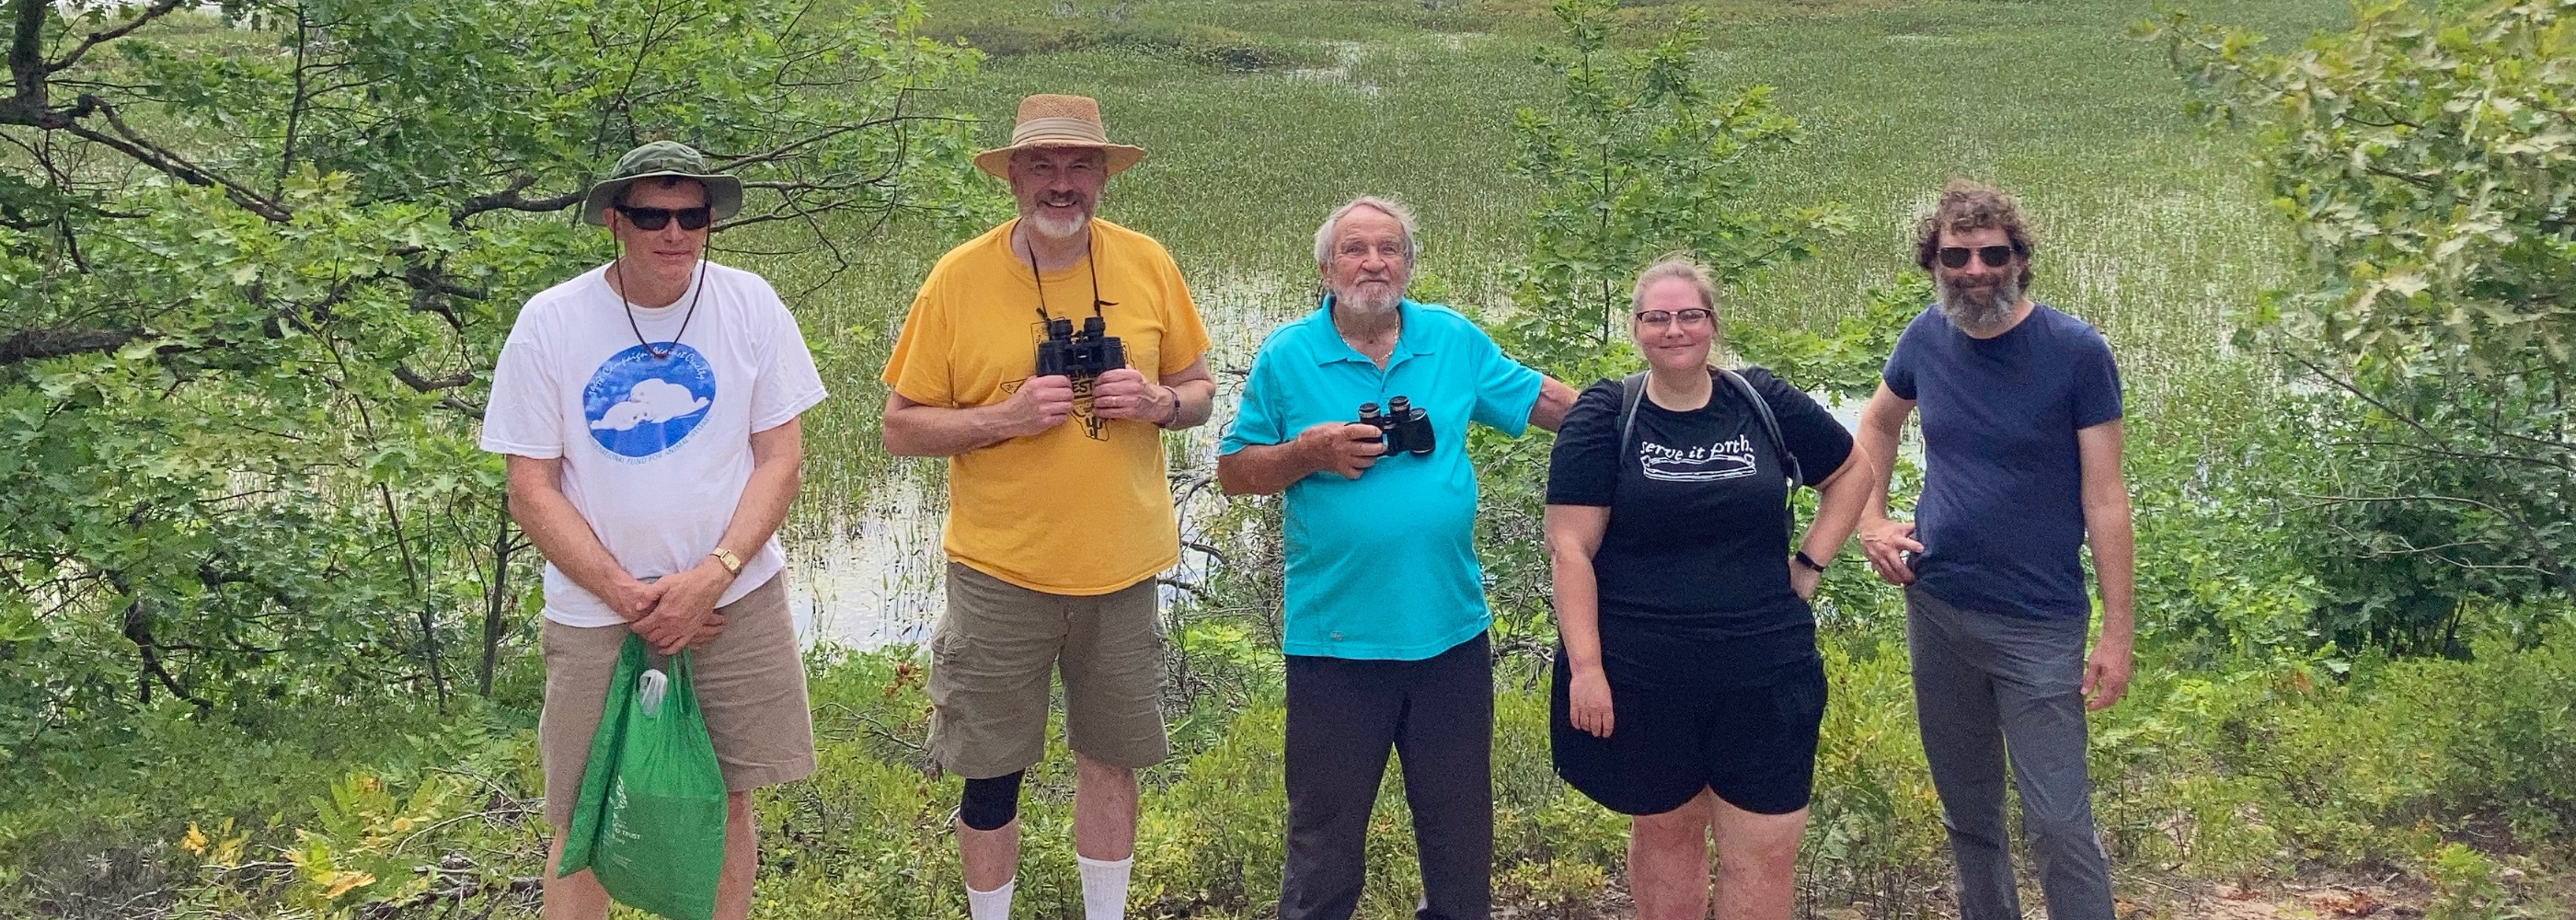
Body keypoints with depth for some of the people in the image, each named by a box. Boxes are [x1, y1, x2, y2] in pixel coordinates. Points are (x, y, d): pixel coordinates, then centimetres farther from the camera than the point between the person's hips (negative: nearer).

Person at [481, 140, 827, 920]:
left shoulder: (750, 305, -4)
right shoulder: (549, 323, -7)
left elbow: (781, 456, -3)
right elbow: (531, 489, -5)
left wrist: (710, 578, -15)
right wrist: (625, 595, -14)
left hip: (735, 601, 1)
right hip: (597, 612, -1)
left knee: (725, 804, 10)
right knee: (584, 825, 6)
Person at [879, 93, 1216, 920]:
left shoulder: (1146, 264, -2)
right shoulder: (958, 277, -8)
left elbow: (1199, 391, 9)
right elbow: (900, 428, -5)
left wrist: (1159, 402, -13)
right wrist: (1006, 418, -20)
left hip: (1121, 567, 2)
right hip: (1000, 571, -2)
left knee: (1110, 757, 15)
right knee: (992, 773, 7)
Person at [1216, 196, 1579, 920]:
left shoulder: (1455, 340, 3)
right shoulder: (1286, 357, -3)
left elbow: (1540, 399, 13)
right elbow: (1234, 473, -1)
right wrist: (1310, 452, -17)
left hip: (1450, 634, 3)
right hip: (1336, 640, -2)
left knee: (1462, 833, 15)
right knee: (1324, 839, 10)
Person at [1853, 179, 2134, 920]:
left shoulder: (2076, 352, -12)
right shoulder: (1926, 339, 0)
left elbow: (2104, 500, -11)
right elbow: (1878, 424, 21)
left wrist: (2117, 634, -12)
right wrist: (1870, 520, 6)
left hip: (2039, 624, -4)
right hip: (1936, 610, 4)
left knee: (2059, 824, -4)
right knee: (1967, 814, 17)